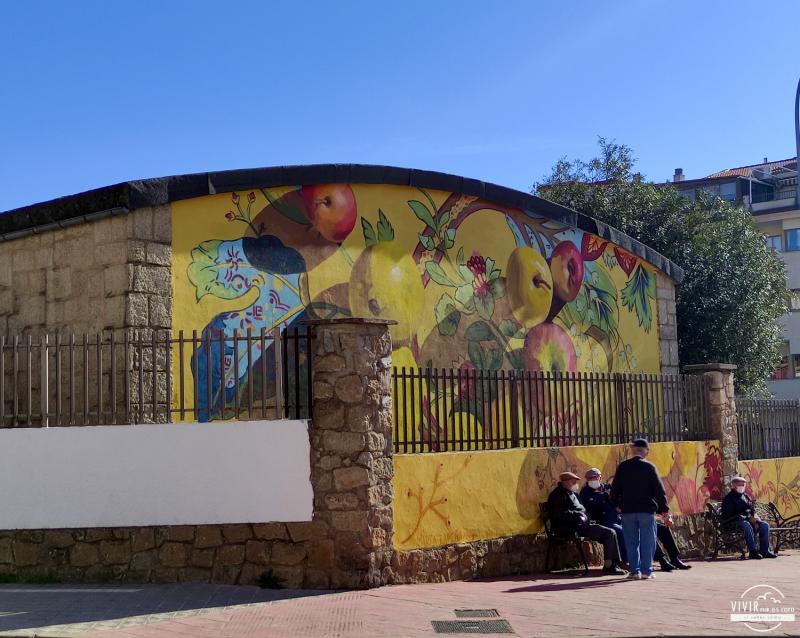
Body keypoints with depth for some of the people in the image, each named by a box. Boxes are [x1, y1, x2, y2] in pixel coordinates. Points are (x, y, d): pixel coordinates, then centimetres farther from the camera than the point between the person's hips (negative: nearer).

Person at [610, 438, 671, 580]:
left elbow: (615, 489, 7)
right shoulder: (649, 467, -4)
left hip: (627, 510, 2)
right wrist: (664, 510, 2)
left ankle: (634, 571, 7)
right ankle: (646, 571, 4)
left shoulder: (622, 467, 2)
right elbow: (659, 490, -3)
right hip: (647, 510, -2)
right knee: (647, 541, 5)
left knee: (631, 541, 8)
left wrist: (617, 505, 21)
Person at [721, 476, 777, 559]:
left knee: (764, 525, -15)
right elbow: (729, 515, -12)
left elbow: (752, 510, 21)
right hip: (734, 522, -7)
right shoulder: (729, 498, -1)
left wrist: (753, 519, -5)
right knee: (747, 525, -37)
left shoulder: (745, 496, 22)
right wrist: (748, 518, -16)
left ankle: (764, 551, -16)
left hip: (748, 520, 7)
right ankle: (753, 551, -37)